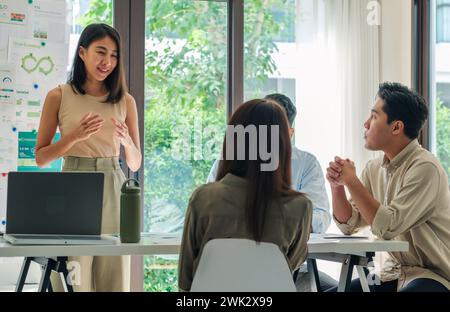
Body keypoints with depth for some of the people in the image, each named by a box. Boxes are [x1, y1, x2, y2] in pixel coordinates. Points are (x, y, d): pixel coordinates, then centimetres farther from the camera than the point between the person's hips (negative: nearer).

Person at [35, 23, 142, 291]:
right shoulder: (59, 97, 1)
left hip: (113, 191, 2)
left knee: (115, 279, 2)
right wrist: (74, 137, -12)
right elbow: (41, 158, 3)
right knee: (75, 280, -4)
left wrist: (127, 141, -10)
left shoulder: (125, 101, 8)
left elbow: (135, 163, 11)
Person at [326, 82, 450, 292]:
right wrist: (336, 185, -8)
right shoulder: (374, 169, 7)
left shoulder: (425, 168, -18)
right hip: (394, 273, 7)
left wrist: (352, 181, -18)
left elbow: (387, 227, -25)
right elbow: (348, 224, 8)